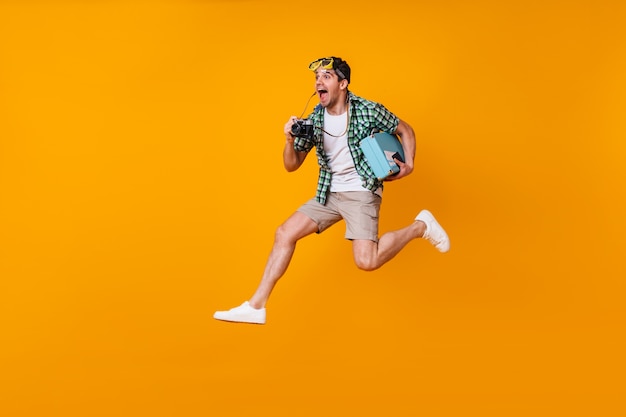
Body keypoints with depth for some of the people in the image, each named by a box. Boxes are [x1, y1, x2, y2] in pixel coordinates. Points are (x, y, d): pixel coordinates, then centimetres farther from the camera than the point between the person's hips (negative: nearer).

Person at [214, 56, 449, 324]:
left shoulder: (369, 111, -11)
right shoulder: (313, 120, 0)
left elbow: (405, 130, 5)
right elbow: (291, 165, 4)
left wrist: (409, 164, -9)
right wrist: (290, 141, -15)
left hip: (361, 192, -5)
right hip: (329, 193, 5)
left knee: (366, 262, -19)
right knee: (285, 233, -4)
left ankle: (420, 226, 5)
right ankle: (256, 306, 0)